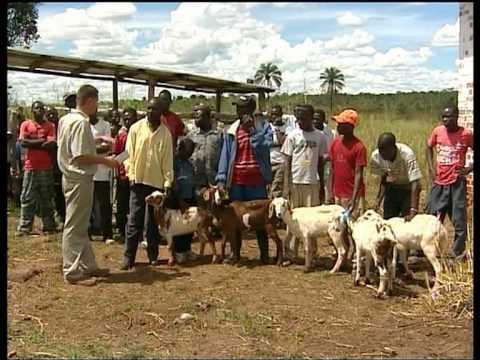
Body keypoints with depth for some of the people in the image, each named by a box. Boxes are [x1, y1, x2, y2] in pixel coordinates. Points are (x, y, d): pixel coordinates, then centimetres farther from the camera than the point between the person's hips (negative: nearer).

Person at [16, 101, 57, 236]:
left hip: (46, 167, 0)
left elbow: (51, 144, -7)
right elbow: (23, 142, -8)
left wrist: (32, 143, -8)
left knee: (46, 198, 7)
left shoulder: (50, 126, 5)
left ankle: (48, 226, 12)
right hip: (30, 167, 0)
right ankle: (24, 227, 3)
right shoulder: (25, 124, 6)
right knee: (27, 198, 1)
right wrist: (41, 141, -9)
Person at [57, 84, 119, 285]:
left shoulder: (66, 119, 11)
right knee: (75, 227, -4)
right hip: (80, 178, -10)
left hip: (72, 176, 10)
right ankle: (72, 272, 3)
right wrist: (105, 161, -14)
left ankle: (87, 265, 24)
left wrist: (93, 143, 16)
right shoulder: (81, 122, -19)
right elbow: (80, 156, -23)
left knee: (80, 225, 15)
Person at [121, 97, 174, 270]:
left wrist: (168, 183, -1)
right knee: (134, 220, -2)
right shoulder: (136, 128, 1)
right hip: (138, 180, -1)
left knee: (155, 220, 9)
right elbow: (129, 153, 1)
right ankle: (128, 257, 1)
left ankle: (153, 255, 18)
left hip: (157, 182, 1)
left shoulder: (166, 133, 3)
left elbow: (168, 160, 3)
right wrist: (131, 175, -7)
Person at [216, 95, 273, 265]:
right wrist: (221, 179, -6)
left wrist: (251, 129, -15)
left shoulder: (263, 126, 0)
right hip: (236, 181, 3)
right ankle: (235, 253, 18)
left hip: (256, 180, -3)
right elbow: (225, 154, 2)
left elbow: (264, 146, -15)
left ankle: (264, 253, 13)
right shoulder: (231, 130, 6)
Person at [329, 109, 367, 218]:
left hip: (353, 195, -6)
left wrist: (353, 199, -21)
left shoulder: (359, 147, -13)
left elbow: (358, 174, -14)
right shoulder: (335, 143, 6)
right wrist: (331, 193, 10)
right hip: (338, 195, 6)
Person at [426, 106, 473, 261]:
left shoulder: (466, 134, -7)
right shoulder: (437, 131, 1)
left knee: (459, 221, 3)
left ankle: (457, 254, 15)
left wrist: (469, 168, -9)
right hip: (439, 182, 3)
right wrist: (431, 167, 8)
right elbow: (429, 147, 18)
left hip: (457, 183, -3)